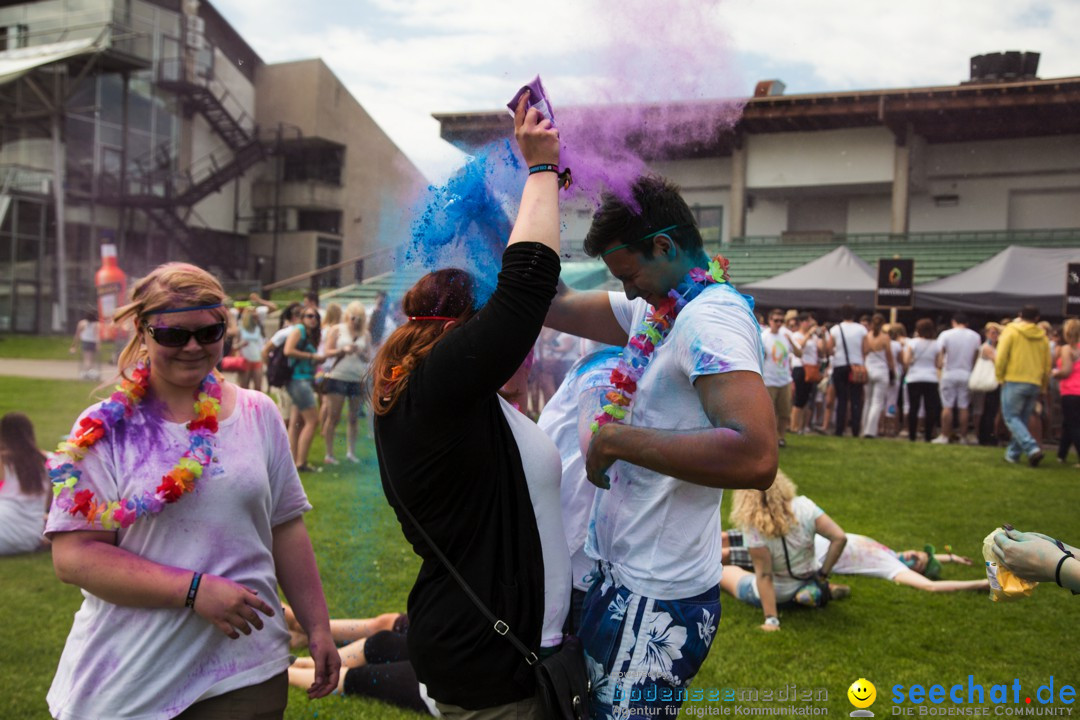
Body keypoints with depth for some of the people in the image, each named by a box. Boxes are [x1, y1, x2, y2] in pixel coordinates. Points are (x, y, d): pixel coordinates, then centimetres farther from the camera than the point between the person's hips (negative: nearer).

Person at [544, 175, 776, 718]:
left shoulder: (712, 317, -22)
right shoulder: (655, 308, 7)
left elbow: (756, 457, -35)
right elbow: (557, 306, 11)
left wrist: (615, 438, -27)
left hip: (658, 600, -9)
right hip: (619, 572, 9)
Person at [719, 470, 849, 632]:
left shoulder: (754, 527, -30)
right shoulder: (804, 507, -21)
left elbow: (764, 576, -27)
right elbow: (839, 537, -21)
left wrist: (771, 619, -22)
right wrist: (823, 575, -10)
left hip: (777, 594, -4)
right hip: (810, 580, 4)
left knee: (725, 572, 24)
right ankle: (824, 589, 16)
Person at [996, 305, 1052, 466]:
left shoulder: (1011, 331, -4)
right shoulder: (1042, 337, 9)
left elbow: (1001, 357, -11)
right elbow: (1047, 365, 13)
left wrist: (1000, 377, 3)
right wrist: (1043, 387, 22)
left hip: (1014, 382, -5)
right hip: (1035, 384, 5)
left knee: (1011, 418, -2)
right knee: (1022, 419, 14)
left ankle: (1032, 448, -20)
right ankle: (1013, 453, 16)